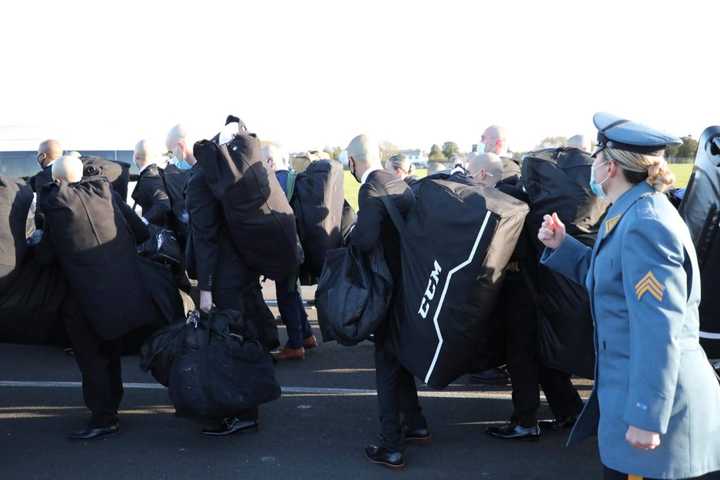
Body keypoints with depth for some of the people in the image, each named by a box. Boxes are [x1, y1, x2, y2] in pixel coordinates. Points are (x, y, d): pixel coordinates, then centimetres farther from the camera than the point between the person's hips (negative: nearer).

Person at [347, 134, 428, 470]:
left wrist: (349, 237, -10)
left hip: (390, 287, -8)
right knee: (399, 357, 22)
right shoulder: (400, 184, 7)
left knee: (387, 365, 2)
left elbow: (366, 240, -31)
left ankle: (391, 448, 9)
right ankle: (416, 425, 33)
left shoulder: (371, 189, -19)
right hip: (411, 281, 8)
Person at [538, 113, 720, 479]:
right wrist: (561, 245, 13)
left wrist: (646, 417, -24)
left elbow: (659, 329, -26)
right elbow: (607, 277, 20)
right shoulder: (634, 215, 10)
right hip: (629, 386, 10)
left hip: (652, 396, -10)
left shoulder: (644, 224, -22)